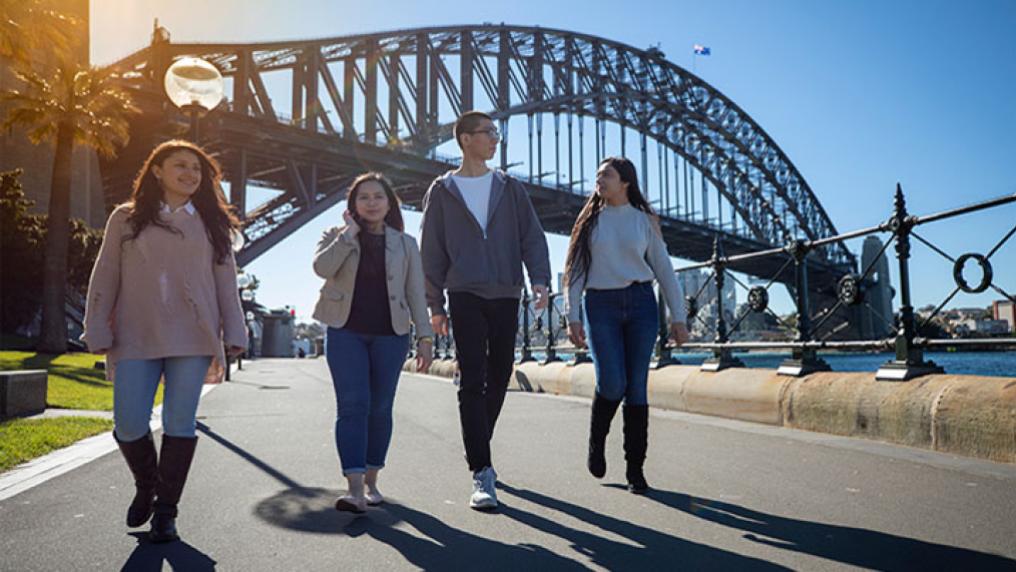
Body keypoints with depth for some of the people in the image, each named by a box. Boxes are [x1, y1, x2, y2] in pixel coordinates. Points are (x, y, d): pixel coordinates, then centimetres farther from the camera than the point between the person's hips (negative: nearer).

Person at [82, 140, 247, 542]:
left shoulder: (211, 223, 12)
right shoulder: (126, 218, 9)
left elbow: (226, 282, 10)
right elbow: (105, 279, 7)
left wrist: (234, 335, 3)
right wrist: (98, 334, -1)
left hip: (193, 339, 0)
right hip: (135, 339, 0)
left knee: (180, 423, -1)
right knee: (129, 425, -3)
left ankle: (166, 510, 12)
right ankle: (146, 486, 27)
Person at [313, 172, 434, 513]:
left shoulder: (405, 244, 11)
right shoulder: (337, 236, 9)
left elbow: (416, 294, 8)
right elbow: (322, 268, -11)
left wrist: (425, 336, 1)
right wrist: (350, 234, -8)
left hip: (390, 335, 1)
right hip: (346, 332, -1)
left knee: (380, 408, 5)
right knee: (353, 405, -11)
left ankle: (371, 481, 18)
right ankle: (354, 489, -13)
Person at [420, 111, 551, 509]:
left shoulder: (510, 188, 14)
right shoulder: (442, 191, 8)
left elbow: (532, 237, 8)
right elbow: (431, 252, 7)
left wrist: (540, 279, -9)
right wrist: (435, 305, 2)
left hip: (506, 296, 3)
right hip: (465, 296, -3)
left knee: (498, 380, 8)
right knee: (472, 383, -10)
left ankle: (478, 450, 29)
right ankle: (481, 474, -10)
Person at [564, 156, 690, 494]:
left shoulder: (643, 220, 9)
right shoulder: (589, 220, 10)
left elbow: (663, 269, 8)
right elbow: (574, 269, 6)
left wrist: (678, 317, 2)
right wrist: (572, 317, -3)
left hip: (640, 304, 1)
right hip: (601, 305, -1)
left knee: (636, 387, -1)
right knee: (612, 383, -15)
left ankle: (635, 469, 9)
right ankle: (596, 442, 16)